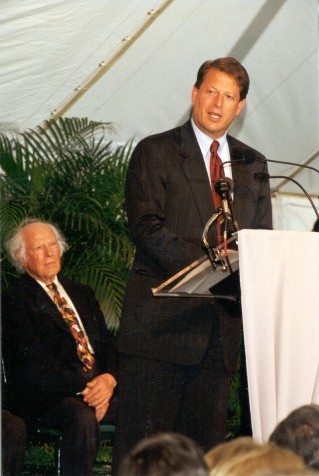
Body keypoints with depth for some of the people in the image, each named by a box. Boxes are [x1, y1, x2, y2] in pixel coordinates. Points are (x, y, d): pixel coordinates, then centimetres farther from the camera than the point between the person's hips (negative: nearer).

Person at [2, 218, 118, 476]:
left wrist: (108, 379, -7)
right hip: (44, 396, -6)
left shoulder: (81, 293, 23)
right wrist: (84, 387, -19)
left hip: (99, 387, 6)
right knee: (83, 417, -37)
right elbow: (35, 363, -10)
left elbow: (107, 343, 16)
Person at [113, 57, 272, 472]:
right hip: (162, 323, -5)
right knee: (142, 442, -7)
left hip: (221, 326, 5)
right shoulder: (155, 152, 3)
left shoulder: (253, 165, 18)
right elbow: (147, 227, -9)